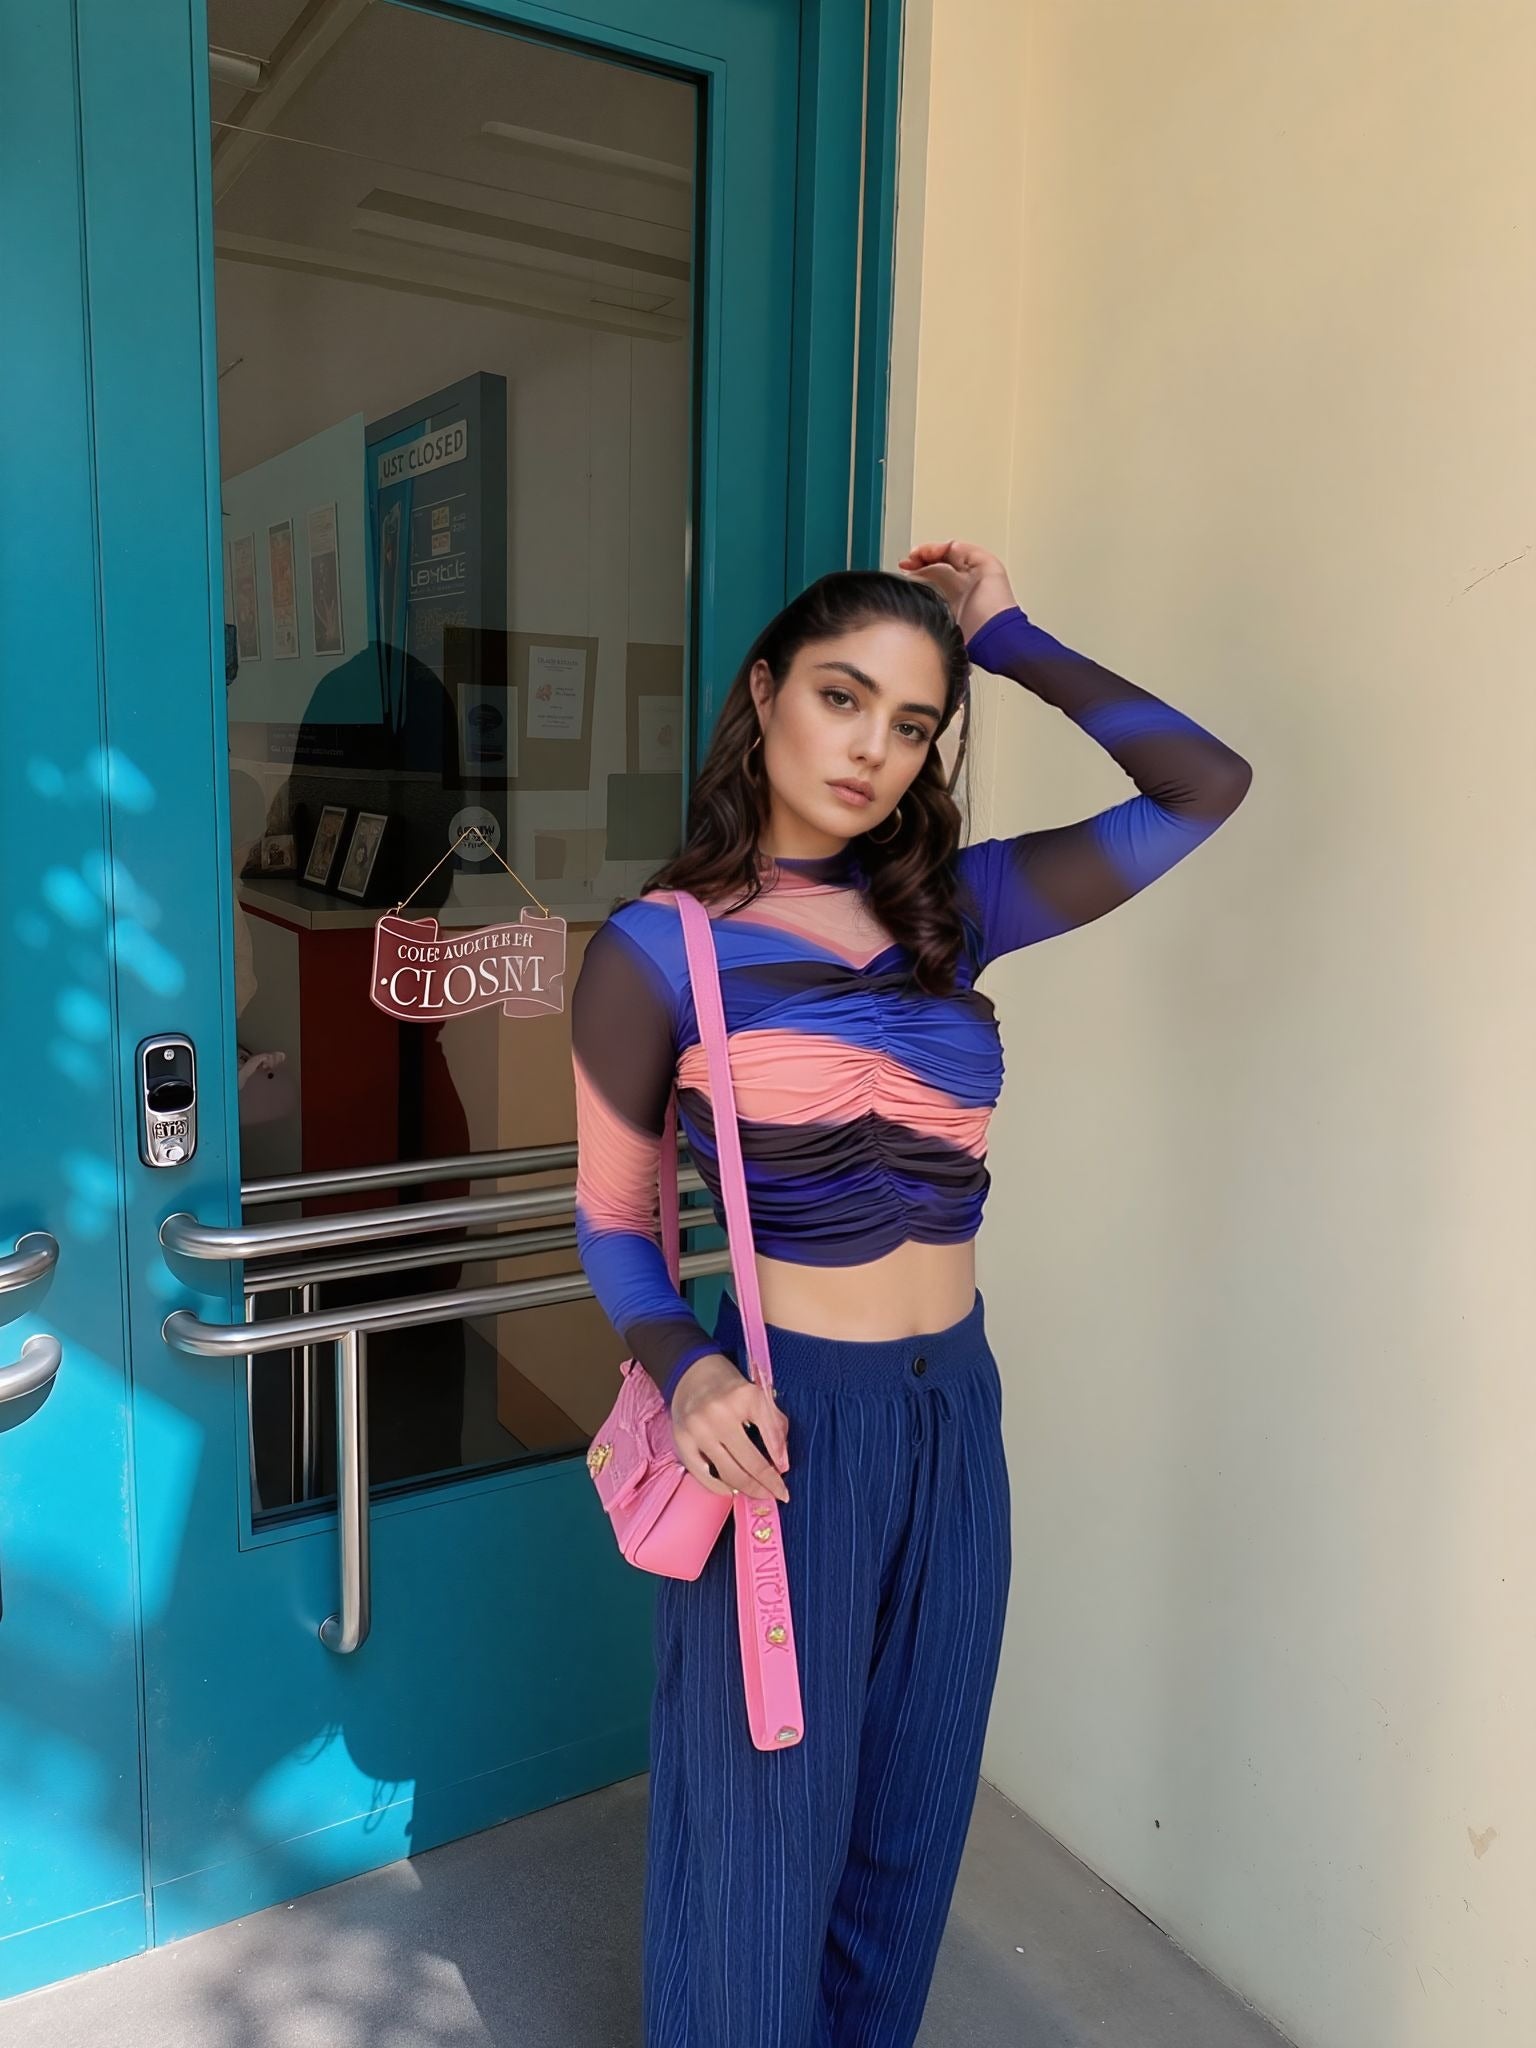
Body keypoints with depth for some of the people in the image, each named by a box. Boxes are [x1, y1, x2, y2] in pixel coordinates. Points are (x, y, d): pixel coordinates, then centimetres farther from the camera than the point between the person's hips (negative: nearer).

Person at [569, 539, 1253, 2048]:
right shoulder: (660, 947, -8)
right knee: (764, 1827, 13)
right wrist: (687, 1370, -22)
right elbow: (612, 1217, -3)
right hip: (786, 1416, -4)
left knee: (907, 1825, 23)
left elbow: (1202, 789, 0)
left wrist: (1007, 637, 1)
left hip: (956, 1409, 5)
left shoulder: (949, 907, 3)